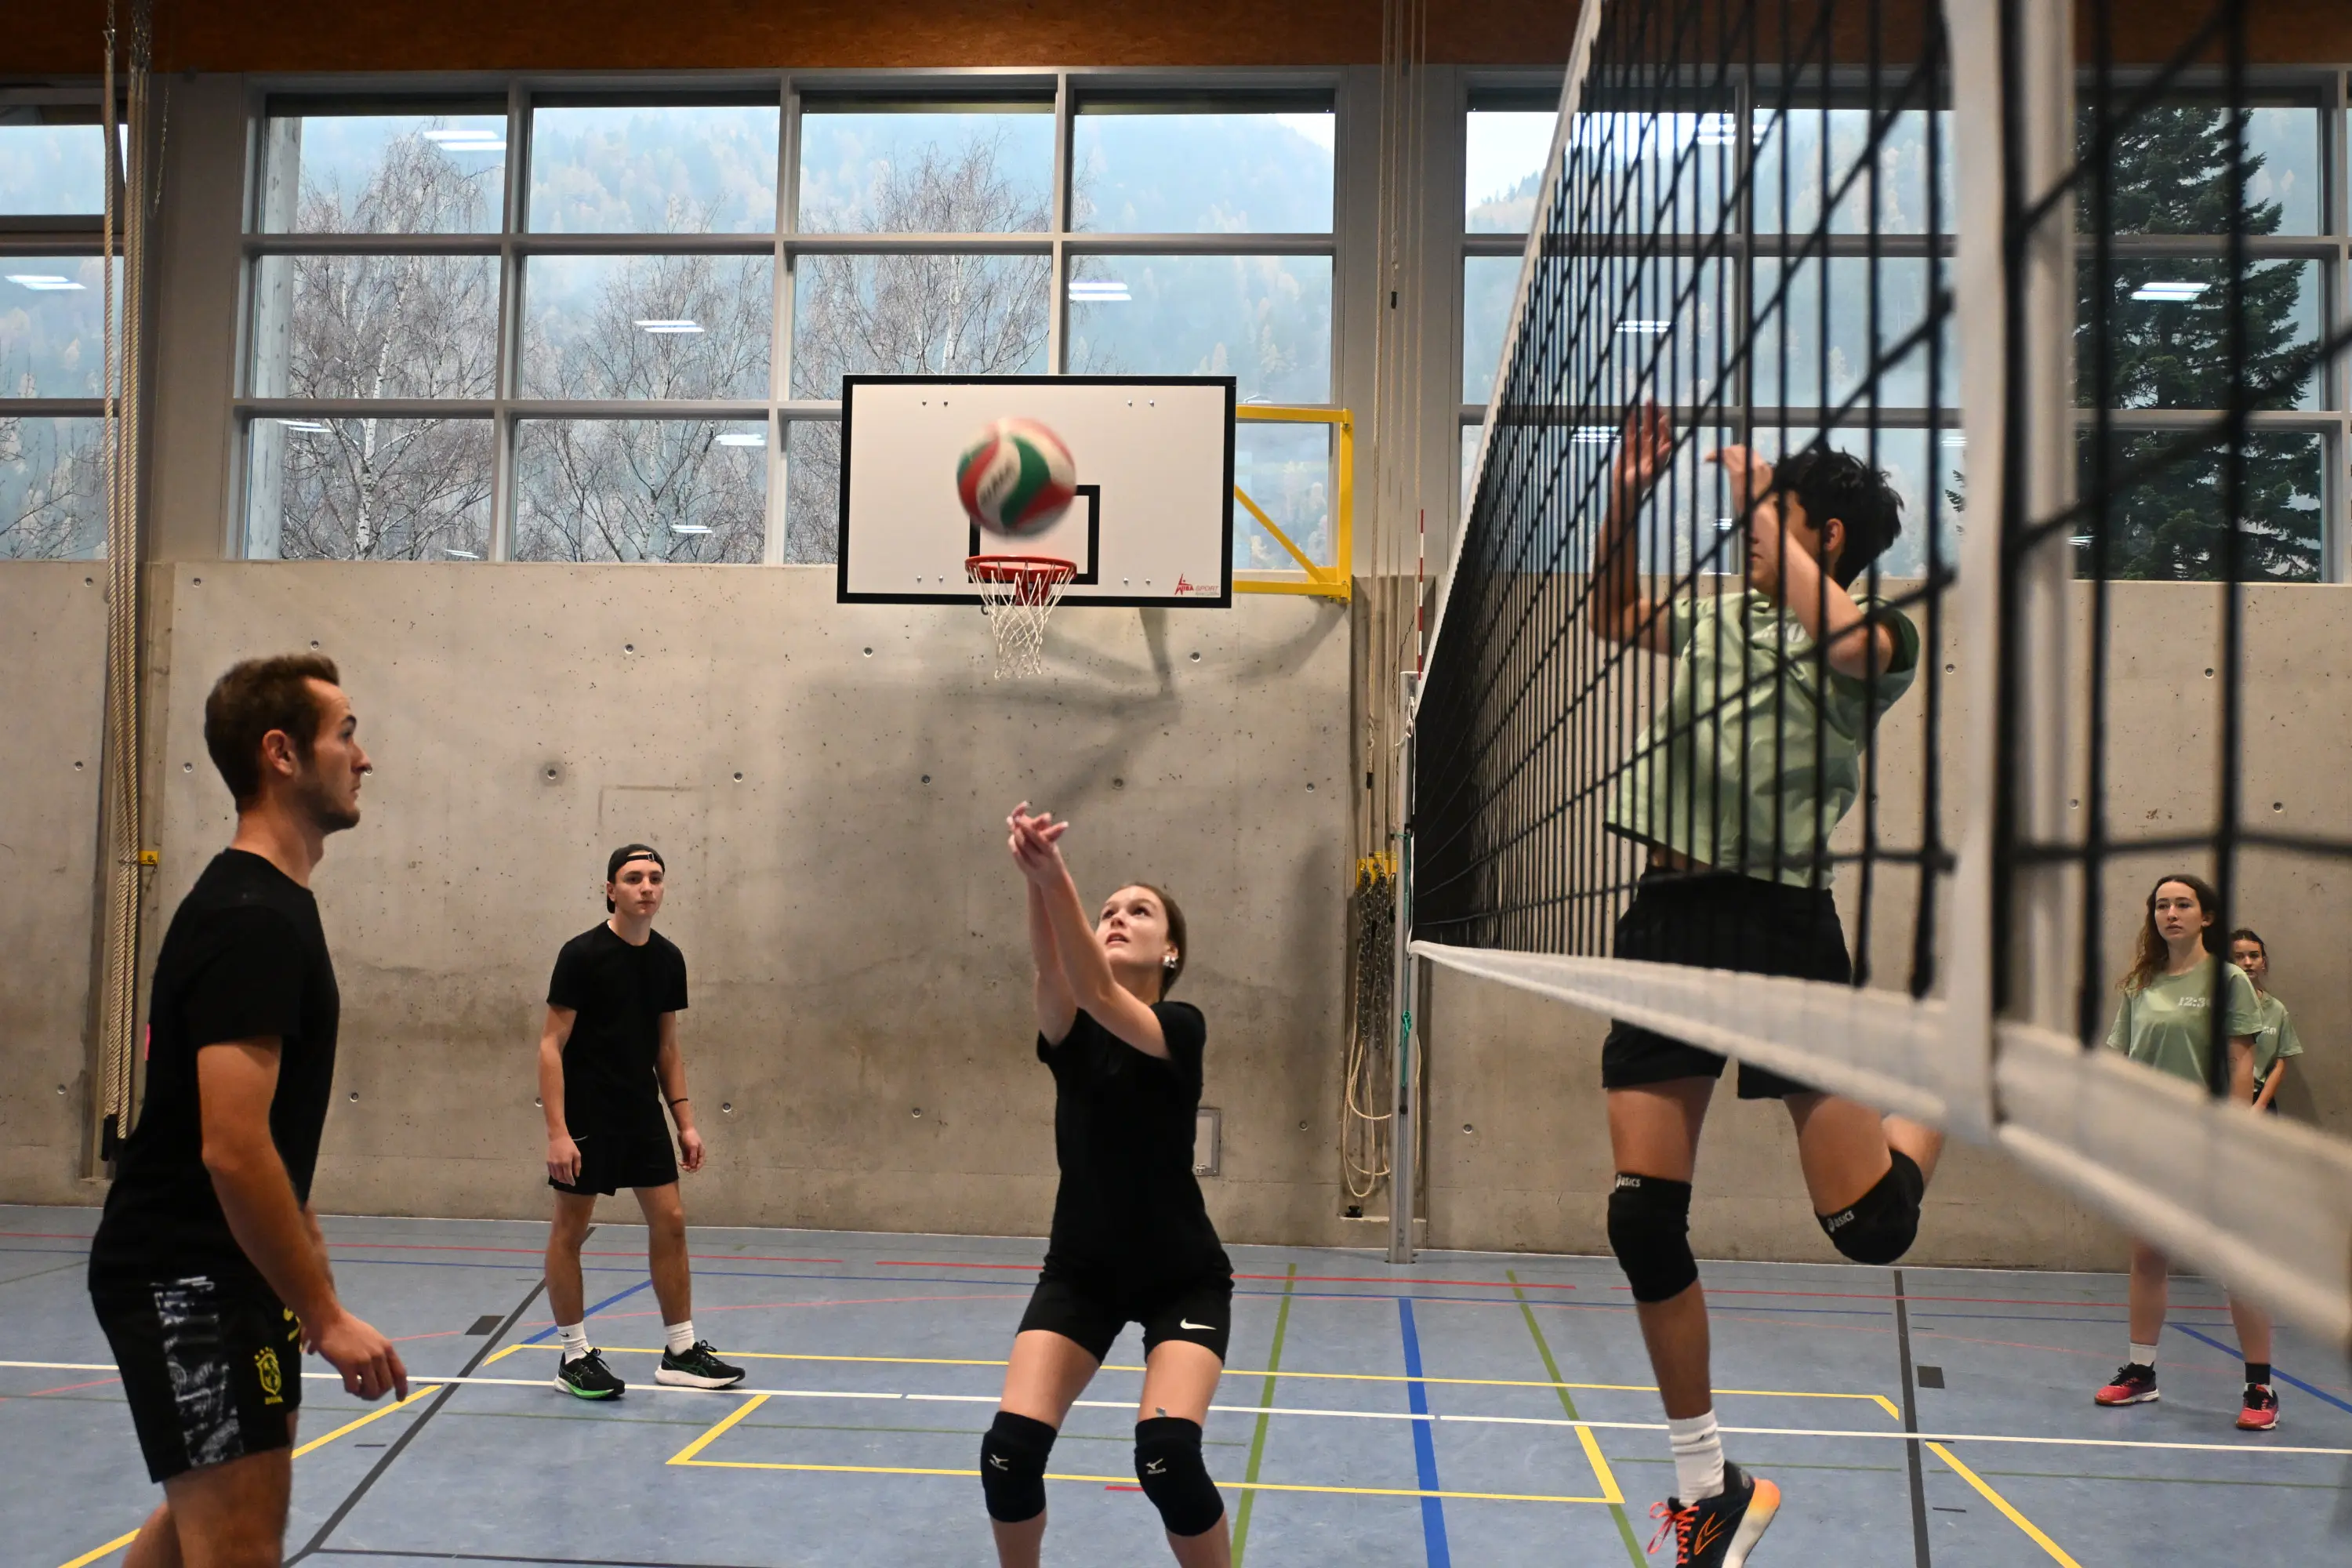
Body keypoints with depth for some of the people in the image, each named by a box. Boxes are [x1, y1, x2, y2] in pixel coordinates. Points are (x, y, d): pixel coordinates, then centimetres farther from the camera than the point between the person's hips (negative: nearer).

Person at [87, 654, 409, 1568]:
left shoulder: (268, 904, 11)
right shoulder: (251, 920, -21)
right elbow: (232, 1149, -27)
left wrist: (305, 1259, 20)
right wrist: (326, 1317, -24)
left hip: (228, 1272, 10)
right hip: (188, 1281, -10)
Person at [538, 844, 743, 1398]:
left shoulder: (668, 958, 5)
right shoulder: (582, 954, -12)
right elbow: (552, 1045, -13)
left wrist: (685, 1121, 7)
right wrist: (557, 1132, -19)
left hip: (643, 1113, 6)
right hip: (586, 1116, -6)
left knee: (669, 1222, 4)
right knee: (570, 1230, 4)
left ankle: (680, 1351, 14)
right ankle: (575, 1357, 15)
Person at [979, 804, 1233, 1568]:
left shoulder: (1181, 1027, -13)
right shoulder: (1067, 1029, -4)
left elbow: (1100, 994, -34)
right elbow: (1052, 971, -28)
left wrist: (1055, 876, -48)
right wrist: (1035, 881, -49)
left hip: (1183, 1278, -3)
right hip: (1081, 1270, 3)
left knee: (1167, 1454, -24)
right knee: (1009, 1450, -14)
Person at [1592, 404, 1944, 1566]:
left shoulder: (1883, 635, 1)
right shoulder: (1722, 618, 18)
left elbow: (1845, 640, -22)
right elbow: (1614, 613, 33)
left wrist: (1759, 504, -11)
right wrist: (1627, 495, 18)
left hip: (1782, 920, -5)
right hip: (1668, 915, 6)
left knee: (1870, 1224, -8)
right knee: (1643, 1219, 1)